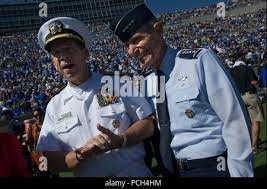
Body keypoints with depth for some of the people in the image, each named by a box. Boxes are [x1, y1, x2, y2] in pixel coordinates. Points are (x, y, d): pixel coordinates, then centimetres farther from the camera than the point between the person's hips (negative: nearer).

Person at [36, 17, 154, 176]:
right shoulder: (54, 106, 0)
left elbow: (149, 123, -5)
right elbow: (50, 161, -3)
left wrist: (119, 141, -20)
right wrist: (80, 155, -20)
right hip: (86, 173, 2)